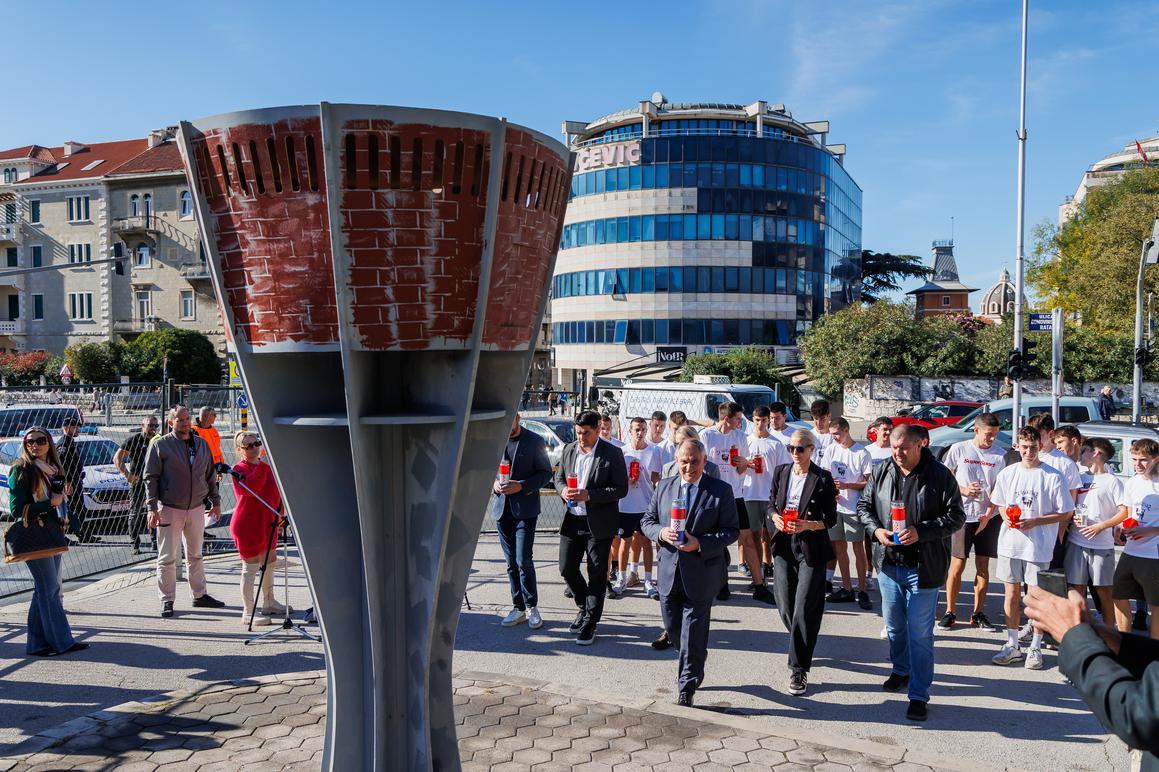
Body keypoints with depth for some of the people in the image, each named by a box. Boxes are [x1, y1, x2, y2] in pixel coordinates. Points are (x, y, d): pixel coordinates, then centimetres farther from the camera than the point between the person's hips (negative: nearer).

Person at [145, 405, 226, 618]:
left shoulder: (201, 444, 9)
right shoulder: (160, 445, -5)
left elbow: (210, 475, 16)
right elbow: (151, 478, -6)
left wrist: (215, 501, 16)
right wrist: (152, 507, -13)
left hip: (196, 508, 4)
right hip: (170, 509, -4)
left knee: (195, 555, 15)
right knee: (167, 558, 1)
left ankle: (200, 595, 25)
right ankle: (167, 601, 11)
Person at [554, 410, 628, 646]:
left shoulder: (612, 454, -10)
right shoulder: (569, 450, 6)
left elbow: (621, 489, -12)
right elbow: (558, 477, 16)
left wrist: (588, 495, -21)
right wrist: (563, 490, -8)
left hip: (598, 523, -5)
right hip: (572, 520, 5)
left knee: (596, 574, 6)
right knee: (567, 568, 7)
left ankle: (590, 623, 19)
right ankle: (585, 607, 33)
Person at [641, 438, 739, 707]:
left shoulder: (721, 490, -5)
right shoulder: (664, 486, 6)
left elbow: (731, 531, -6)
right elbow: (647, 521, 10)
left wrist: (700, 544, -20)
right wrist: (661, 533, -12)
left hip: (701, 572, -4)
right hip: (669, 571, 4)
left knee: (693, 632, 1)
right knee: (672, 627, 16)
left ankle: (687, 689, 14)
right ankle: (694, 666, 42)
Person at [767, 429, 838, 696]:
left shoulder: (822, 479, -7)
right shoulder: (781, 472, 6)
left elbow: (831, 519, -4)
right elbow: (772, 503, 16)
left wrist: (808, 525, -20)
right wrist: (775, 517, -5)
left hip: (811, 550, -4)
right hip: (784, 546, 5)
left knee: (804, 610, -6)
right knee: (785, 607, 9)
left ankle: (799, 670, 3)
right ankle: (803, 650, 37)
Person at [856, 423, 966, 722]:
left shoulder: (940, 476, -10)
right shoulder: (881, 472, 2)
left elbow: (956, 516, -8)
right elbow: (864, 505, 10)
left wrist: (921, 531, -21)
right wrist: (876, 530, -9)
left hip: (923, 568, -4)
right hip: (888, 563, 5)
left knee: (920, 633, 0)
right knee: (894, 625, 20)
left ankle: (919, 695, 11)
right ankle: (901, 671, 42)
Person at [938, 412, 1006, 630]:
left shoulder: (999, 455, 2)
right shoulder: (958, 449, -2)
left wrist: (988, 515, -11)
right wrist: (963, 490, -15)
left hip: (987, 518, 2)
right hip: (961, 515, -2)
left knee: (983, 566, 7)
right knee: (957, 565, 1)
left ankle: (978, 613, 18)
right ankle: (950, 612, 10)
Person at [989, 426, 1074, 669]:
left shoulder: (1053, 476, -7)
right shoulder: (1007, 473, 5)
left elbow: (1065, 513, -5)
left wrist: (1035, 522, -16)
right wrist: (1006, 516, -6)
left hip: (1039, 546, -3)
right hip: (1010, 543, 3)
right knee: (1011, 592, 10)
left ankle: (1035, 648, 18)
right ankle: (1012, 645, 22)